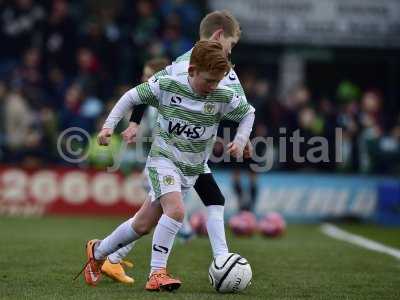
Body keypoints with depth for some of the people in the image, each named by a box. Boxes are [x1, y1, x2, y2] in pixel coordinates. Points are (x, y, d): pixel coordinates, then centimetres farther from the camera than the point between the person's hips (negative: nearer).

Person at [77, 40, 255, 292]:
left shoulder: (223, 97, -7)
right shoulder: (166, 86, -11)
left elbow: (249, 112, 10)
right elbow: (132, 97, 2)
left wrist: (241, 140, -5)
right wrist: (109, 125, -4)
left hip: (191, 169, 4)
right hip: (163, 158, -4)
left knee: (143, 225, 9)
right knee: (176, 210, -29)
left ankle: (98, 251, 32)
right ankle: (157, 273, -22)